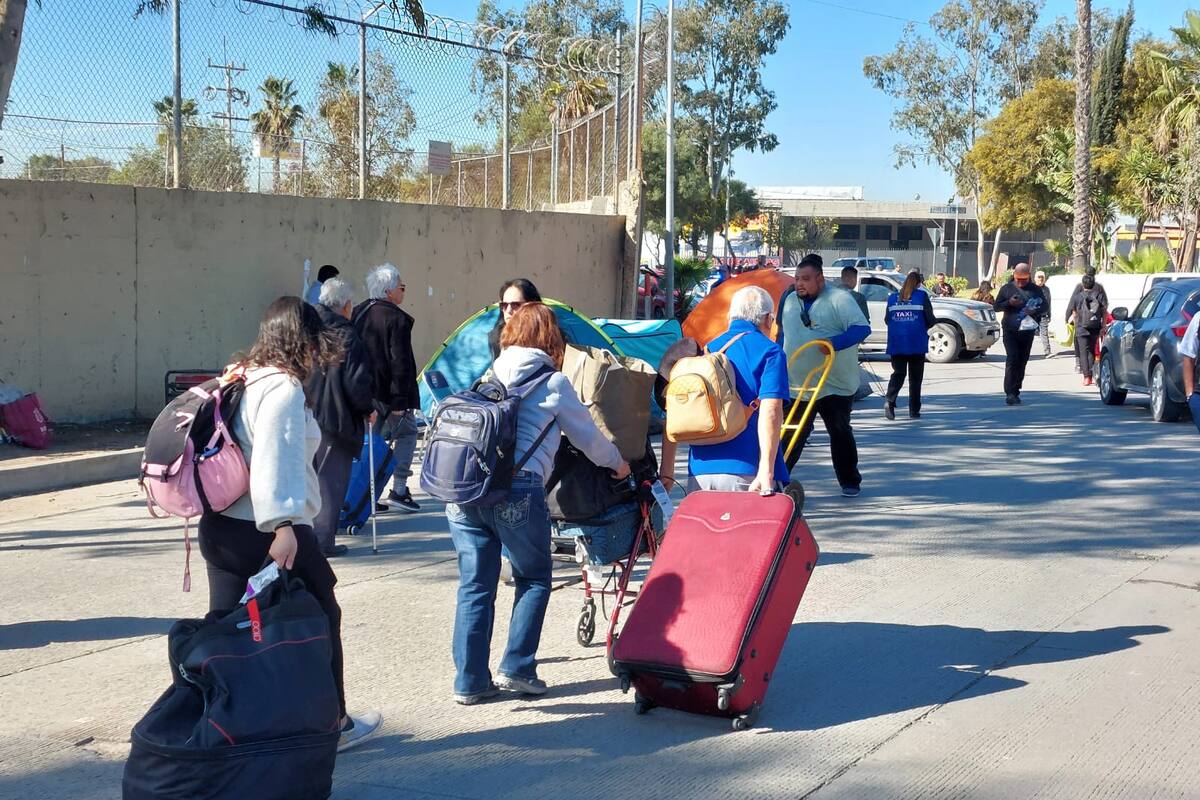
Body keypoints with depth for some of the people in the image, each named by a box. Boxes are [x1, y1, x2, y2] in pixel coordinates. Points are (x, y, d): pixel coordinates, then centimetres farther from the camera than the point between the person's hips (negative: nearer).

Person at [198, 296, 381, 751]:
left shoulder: (241, 379, 12)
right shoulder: (284, 388, -15)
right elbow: (274, 461, -25)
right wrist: (282, 526, -29)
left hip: (220, 527, 8)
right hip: (269, 532, -8)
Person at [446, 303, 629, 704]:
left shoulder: (490, 378, 18)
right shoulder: (553, 382, 6)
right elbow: (588, 435, 16)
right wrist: (616, 463, 36)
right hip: (517, 490, -4)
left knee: (474, 584, 10)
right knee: (534, 579, 14)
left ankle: (470, 681, 12)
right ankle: (516, 668, 8)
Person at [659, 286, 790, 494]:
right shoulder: (769, 352, 0)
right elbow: (771, 412, -13)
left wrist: (666, 471, 17)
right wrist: (766, 472, -20)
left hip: (699, 473, 5)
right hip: (746, 472, -5)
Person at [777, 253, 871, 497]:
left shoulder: (839, 299, -8)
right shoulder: (789, 300, 11)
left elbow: (862, 328, -16)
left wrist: (835, 342, -29)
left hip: (834, 385, -4)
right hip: (796, 385, 4)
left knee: (840, 433, 7)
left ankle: (850, 482, 20)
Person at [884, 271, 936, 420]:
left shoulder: (893, 297, 6)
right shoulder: (922, 296, -3)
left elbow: (887, 320, 10)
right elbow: (930, 319, -5)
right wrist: (924, 327, 16)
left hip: (896, 344, 2)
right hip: (916, 344, -2)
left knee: (898, 373, 7)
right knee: (915, 377, 7)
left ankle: (890, 401, -17)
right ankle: (914, 410, 8)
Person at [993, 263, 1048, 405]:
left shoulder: (1035, 289, 10)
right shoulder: (1007, 288, 7)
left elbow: (1044, 306, 11)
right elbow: (996, 307, 7)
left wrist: (1035, 311, -11)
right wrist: (1009, 303, -13)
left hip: (1027, 330, 3)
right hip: (1010, 330, -3)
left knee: (1022, 361, 6)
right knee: (1012, 359, -14)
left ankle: (1016, 391, 15)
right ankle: (1010, 393, -17)